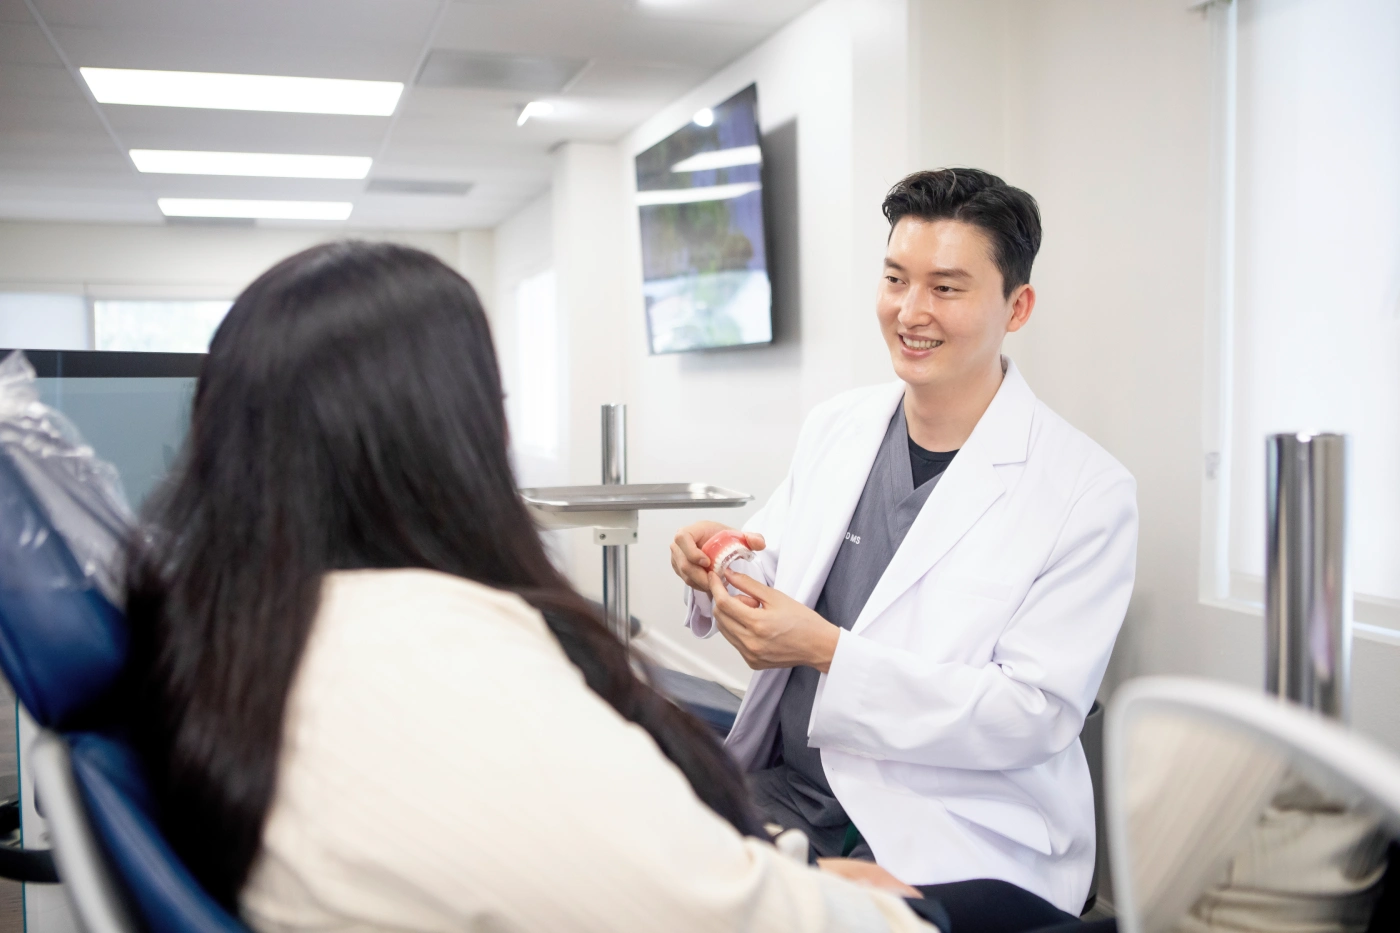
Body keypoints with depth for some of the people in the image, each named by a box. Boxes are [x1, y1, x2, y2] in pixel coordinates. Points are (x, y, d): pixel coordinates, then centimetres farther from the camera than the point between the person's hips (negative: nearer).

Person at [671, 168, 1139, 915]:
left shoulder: (1089, 493, -11)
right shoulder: (834, 427, 5)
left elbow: (1039, 714, -14)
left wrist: (828, 651, -22)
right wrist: (722, 572, -9)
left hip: (956, 837, -4)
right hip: (782, 789, 5)